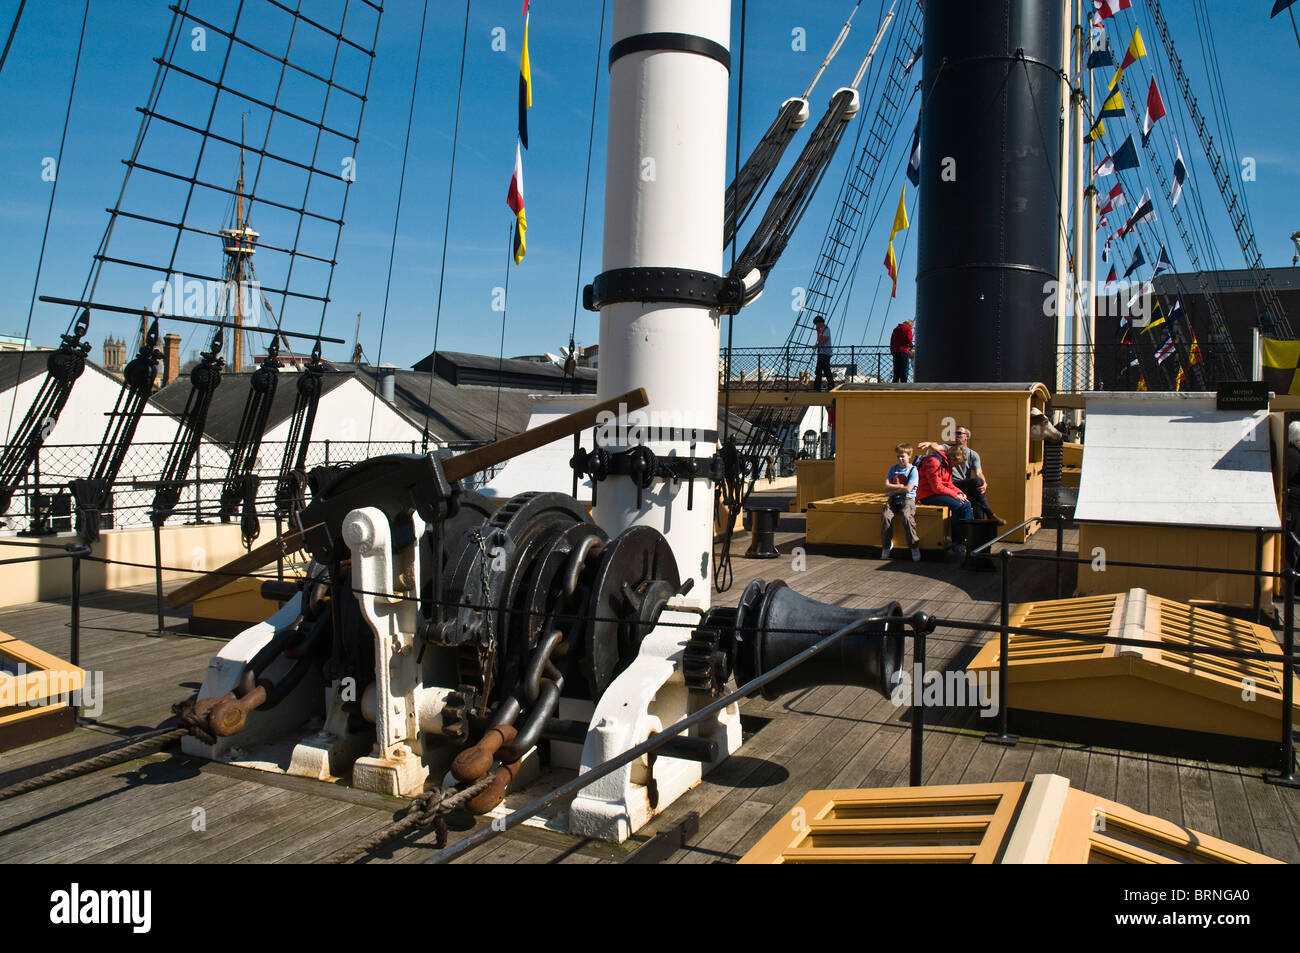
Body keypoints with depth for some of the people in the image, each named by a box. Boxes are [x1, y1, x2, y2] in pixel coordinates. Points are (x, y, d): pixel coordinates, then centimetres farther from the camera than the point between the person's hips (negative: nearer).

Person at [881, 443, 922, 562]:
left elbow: (908, 489, -11)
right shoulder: (893, 468, 14)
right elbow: (886, 487, 4)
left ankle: (914, 546, -19)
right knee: (885, 516, -24)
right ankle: (886, 546, -9)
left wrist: (893, 488, -1)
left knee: (907, 516, -32)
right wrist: (900, 486, -6)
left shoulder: (913, 470, 1)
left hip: (907, 499, -3)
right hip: (893, 499, 4)